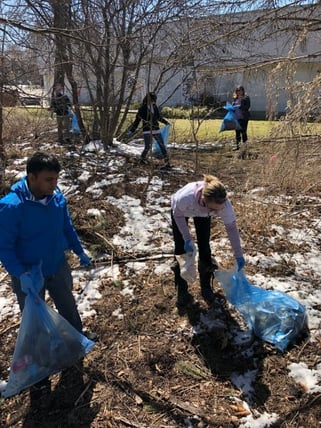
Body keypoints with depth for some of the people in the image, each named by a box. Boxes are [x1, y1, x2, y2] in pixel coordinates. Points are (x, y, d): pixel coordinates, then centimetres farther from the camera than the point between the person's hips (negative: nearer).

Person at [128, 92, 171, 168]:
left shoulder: (155, 107, 6)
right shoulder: (142, 108, -7)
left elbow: (159, 117, 24)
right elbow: (137, 120, -3)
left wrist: (166, 122, 37)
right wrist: (131, 131, -7)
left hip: (156, 130, 4)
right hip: (147, 131, -4)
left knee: (162, 146, -4)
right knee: (147, 147, -6)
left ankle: (167, 162, 0)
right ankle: (142, 158, 24)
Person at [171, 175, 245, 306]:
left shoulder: (224, 204, -39)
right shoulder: (185, 197, -47)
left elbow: (231, 228, -21)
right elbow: (178, 215, -23)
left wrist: (239, 255, -15)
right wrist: (187, 238, -27)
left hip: (202, 213, 2)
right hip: (181, 210, -1)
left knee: (204, 247, 0)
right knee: (181, 249, -1)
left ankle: (206, 288, 21)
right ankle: (182, 290, 17)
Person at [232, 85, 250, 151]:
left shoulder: (246, 98, -2)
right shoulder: (235, 98, 13)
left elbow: (248, 106, -10)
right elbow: (233, 105, 23)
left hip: (244, 117, -5)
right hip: (236, 117, 5)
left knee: (243, 131, -5)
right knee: (237, 131, 8)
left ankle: (244, 144, 5)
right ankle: (237, 145, 15)